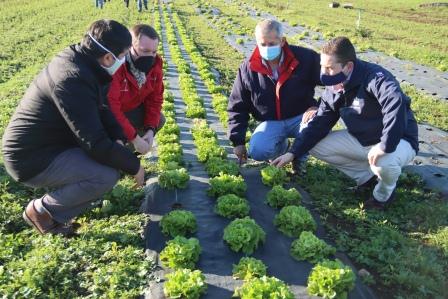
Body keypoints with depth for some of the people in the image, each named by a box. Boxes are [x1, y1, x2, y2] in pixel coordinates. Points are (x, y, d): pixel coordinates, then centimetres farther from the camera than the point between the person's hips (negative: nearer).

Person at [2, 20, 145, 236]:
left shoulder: (78, 59, -1)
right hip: (32, 159, -9)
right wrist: (134, 165, -16)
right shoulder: (73, 80, -30)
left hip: (37, 143, 9)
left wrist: (119, 138, -5)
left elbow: (101, 109, 11)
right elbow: (95, 144, -29)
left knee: (112, 144, 9)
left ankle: (65, 190, 13)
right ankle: (42, 210, -2)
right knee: (108, 175, -22)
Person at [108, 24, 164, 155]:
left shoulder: (155, 64, -15)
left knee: (159, 120, -1)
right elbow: (111, 106, -40)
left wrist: (150, 129, -19)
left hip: (130, 108, 7)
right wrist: (134, 138, -36)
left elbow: (155, 98, -6)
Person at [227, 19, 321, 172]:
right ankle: (281, 146, 13)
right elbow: (237, 107, -1)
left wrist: (317, 105, -19)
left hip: (300, 117, 0)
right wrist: (238, 141, -7)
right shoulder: (248, 68, -9)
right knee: (257, 151, -26)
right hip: (271, 122, 1)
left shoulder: (305, 58, -13)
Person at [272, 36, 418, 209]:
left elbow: (396, 101, -47)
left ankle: (385, 192, -2)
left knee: (384, 163, -41)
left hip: (398, 141, -7)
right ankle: (367, 176, 8)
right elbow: (319, 124, -2)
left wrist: (385, 146, -47)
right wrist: (292, 153, -9)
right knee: (315, 146, -4)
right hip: (361, 139, 7)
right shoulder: (333, 91, -5)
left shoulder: (374, 77, -28)